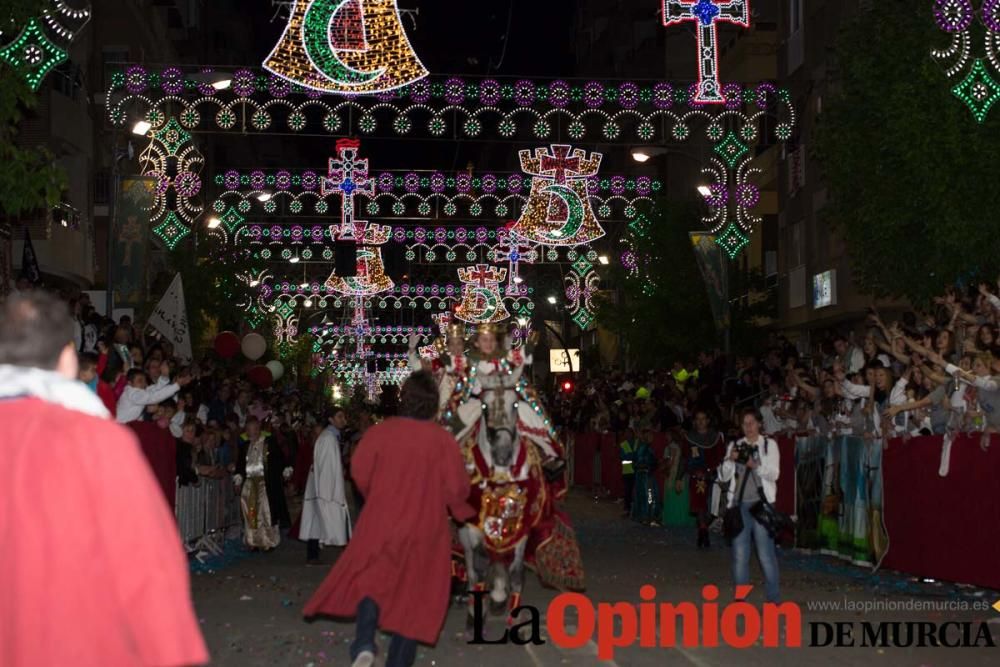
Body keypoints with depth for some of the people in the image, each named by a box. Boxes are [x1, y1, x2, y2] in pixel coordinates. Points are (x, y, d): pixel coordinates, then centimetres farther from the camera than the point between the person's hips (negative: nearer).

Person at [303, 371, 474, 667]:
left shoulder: (380, 432, -8)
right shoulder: (442, 439, -11)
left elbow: (360, 472, -4)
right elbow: (456, 487, -11)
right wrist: (460, 509, 11)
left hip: (382, 524, 0)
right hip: (424, 529, 0)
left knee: (372, 583, 12)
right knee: (412, 591, 12)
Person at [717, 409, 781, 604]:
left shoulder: (769, 445, 5)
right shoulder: (735, 446, 13)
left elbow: (774, 473, -4)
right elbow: (723, 476, 8)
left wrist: (755, 465, -22)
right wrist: (730, 460, -11)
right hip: (739, 504, 3)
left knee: (766, 553, -6)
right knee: (739, 553, 4)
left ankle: (774, 598, 1)